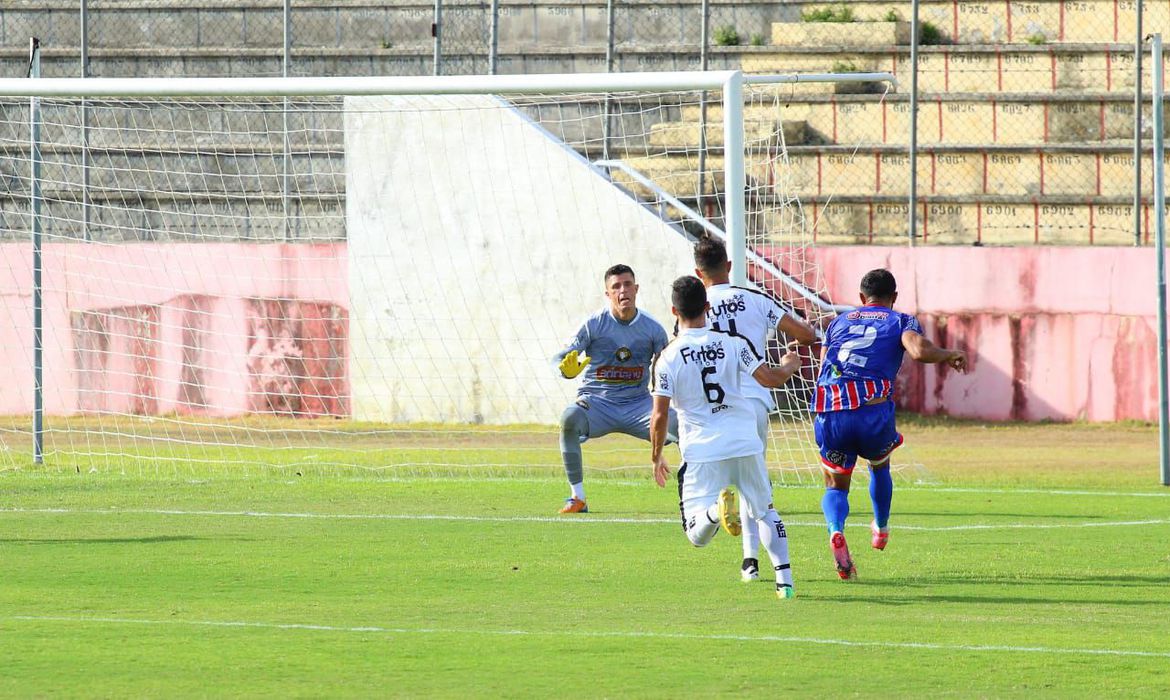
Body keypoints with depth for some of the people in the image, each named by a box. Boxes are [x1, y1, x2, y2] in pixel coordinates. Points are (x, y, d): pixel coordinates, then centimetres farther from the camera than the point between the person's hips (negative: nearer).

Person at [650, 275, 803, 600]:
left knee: (697, 535, 1)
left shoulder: (668, 358, -4)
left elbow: (659, 416, -6)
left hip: (702, 452, -2)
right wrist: (789, 366, 24)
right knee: (765, 510, 24)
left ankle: (716, 510, -33)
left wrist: (656, 457, 9)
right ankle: (784, 579, 11)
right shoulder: (733, 345, 0)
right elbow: (770, 378, 1)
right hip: (745, 444, 2)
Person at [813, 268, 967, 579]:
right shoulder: (901, 321, 15)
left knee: (836, 484, 17)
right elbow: (920, 351, -7)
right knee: (879, 464, 32)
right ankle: (881, 528, 48)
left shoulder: (839, 322, 25)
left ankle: (835, 530, -14)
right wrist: (949, 355, 12)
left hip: (828, 413, 2)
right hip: (873, 410, -2)